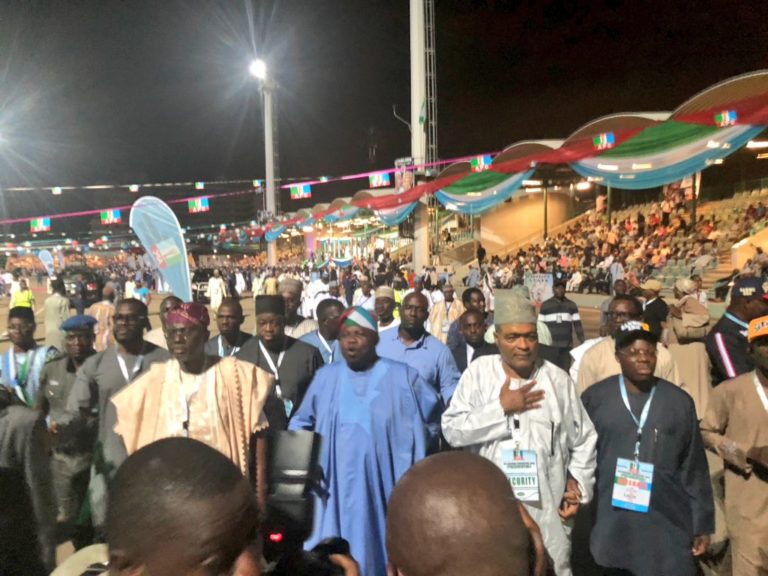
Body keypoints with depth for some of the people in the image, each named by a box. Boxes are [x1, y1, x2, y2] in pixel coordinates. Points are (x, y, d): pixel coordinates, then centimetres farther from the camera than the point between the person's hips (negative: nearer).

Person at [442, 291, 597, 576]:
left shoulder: (557, 378, -1)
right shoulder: (479, 372, -6)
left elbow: (584, 440, 9)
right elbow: (452, 430, -12)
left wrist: (577, 484, 0)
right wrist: (501, 407, -16)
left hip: (546, 509, 1)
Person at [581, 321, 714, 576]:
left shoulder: (680, 401, 0)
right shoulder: (594, 398, -4)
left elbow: (695, 469, 6)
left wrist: (703, 524, 8)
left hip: (668, 526, 1)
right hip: (611, 525, 0)